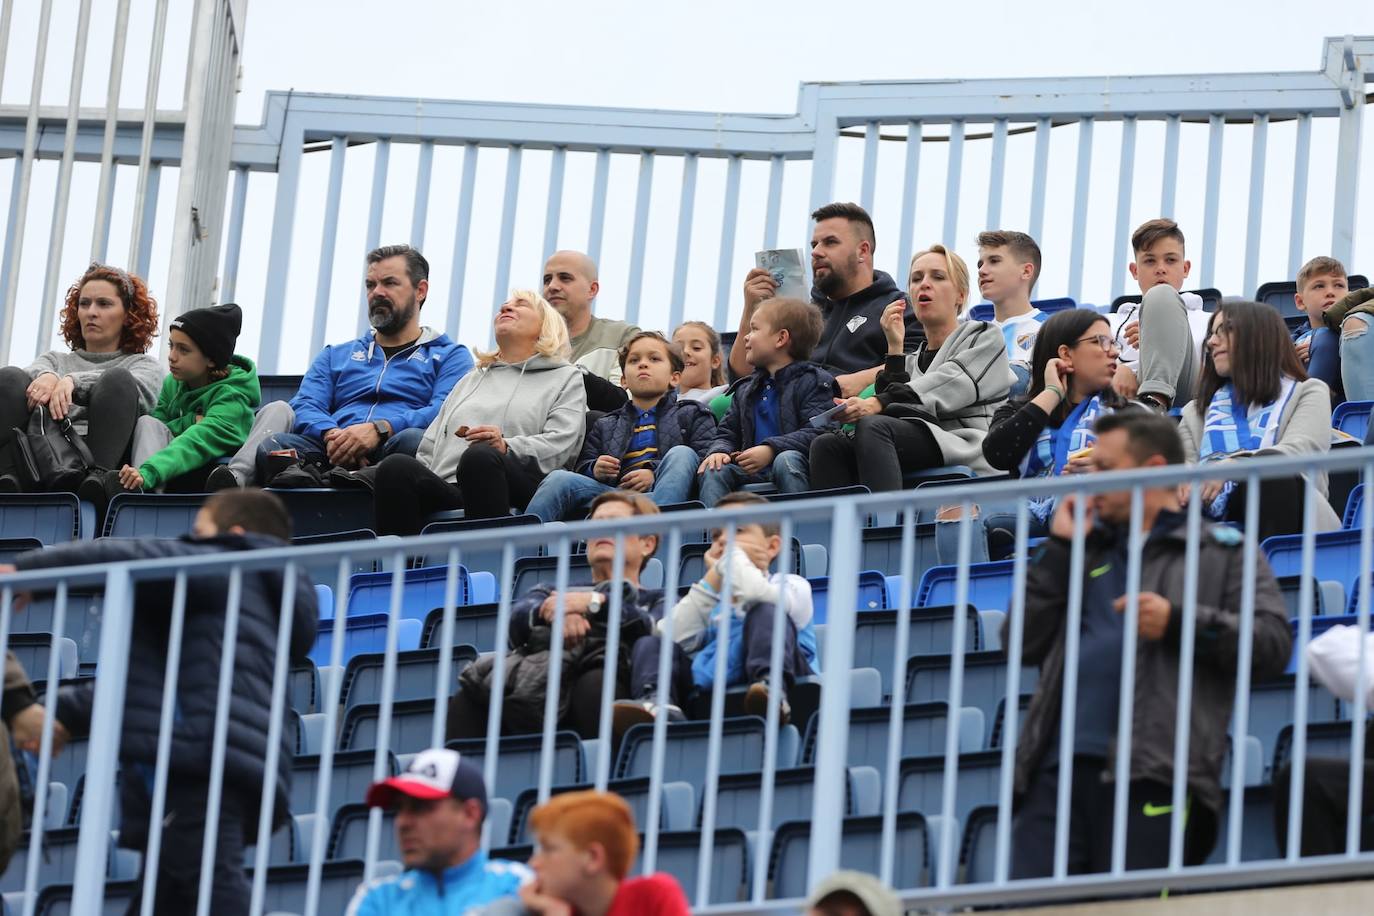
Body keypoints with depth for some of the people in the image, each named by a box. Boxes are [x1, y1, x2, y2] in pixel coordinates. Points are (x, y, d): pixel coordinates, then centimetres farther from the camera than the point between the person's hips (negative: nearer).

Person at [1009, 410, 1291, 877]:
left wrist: (1177, 621, -9)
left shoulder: (1223, 553, 14)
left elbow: (1273, 644, 0)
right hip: (1059, 769, 5)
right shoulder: (1089, 551, 29)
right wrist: (1060, 548, 13)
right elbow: (1023, 643, 19)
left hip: (1153, 779, -5)